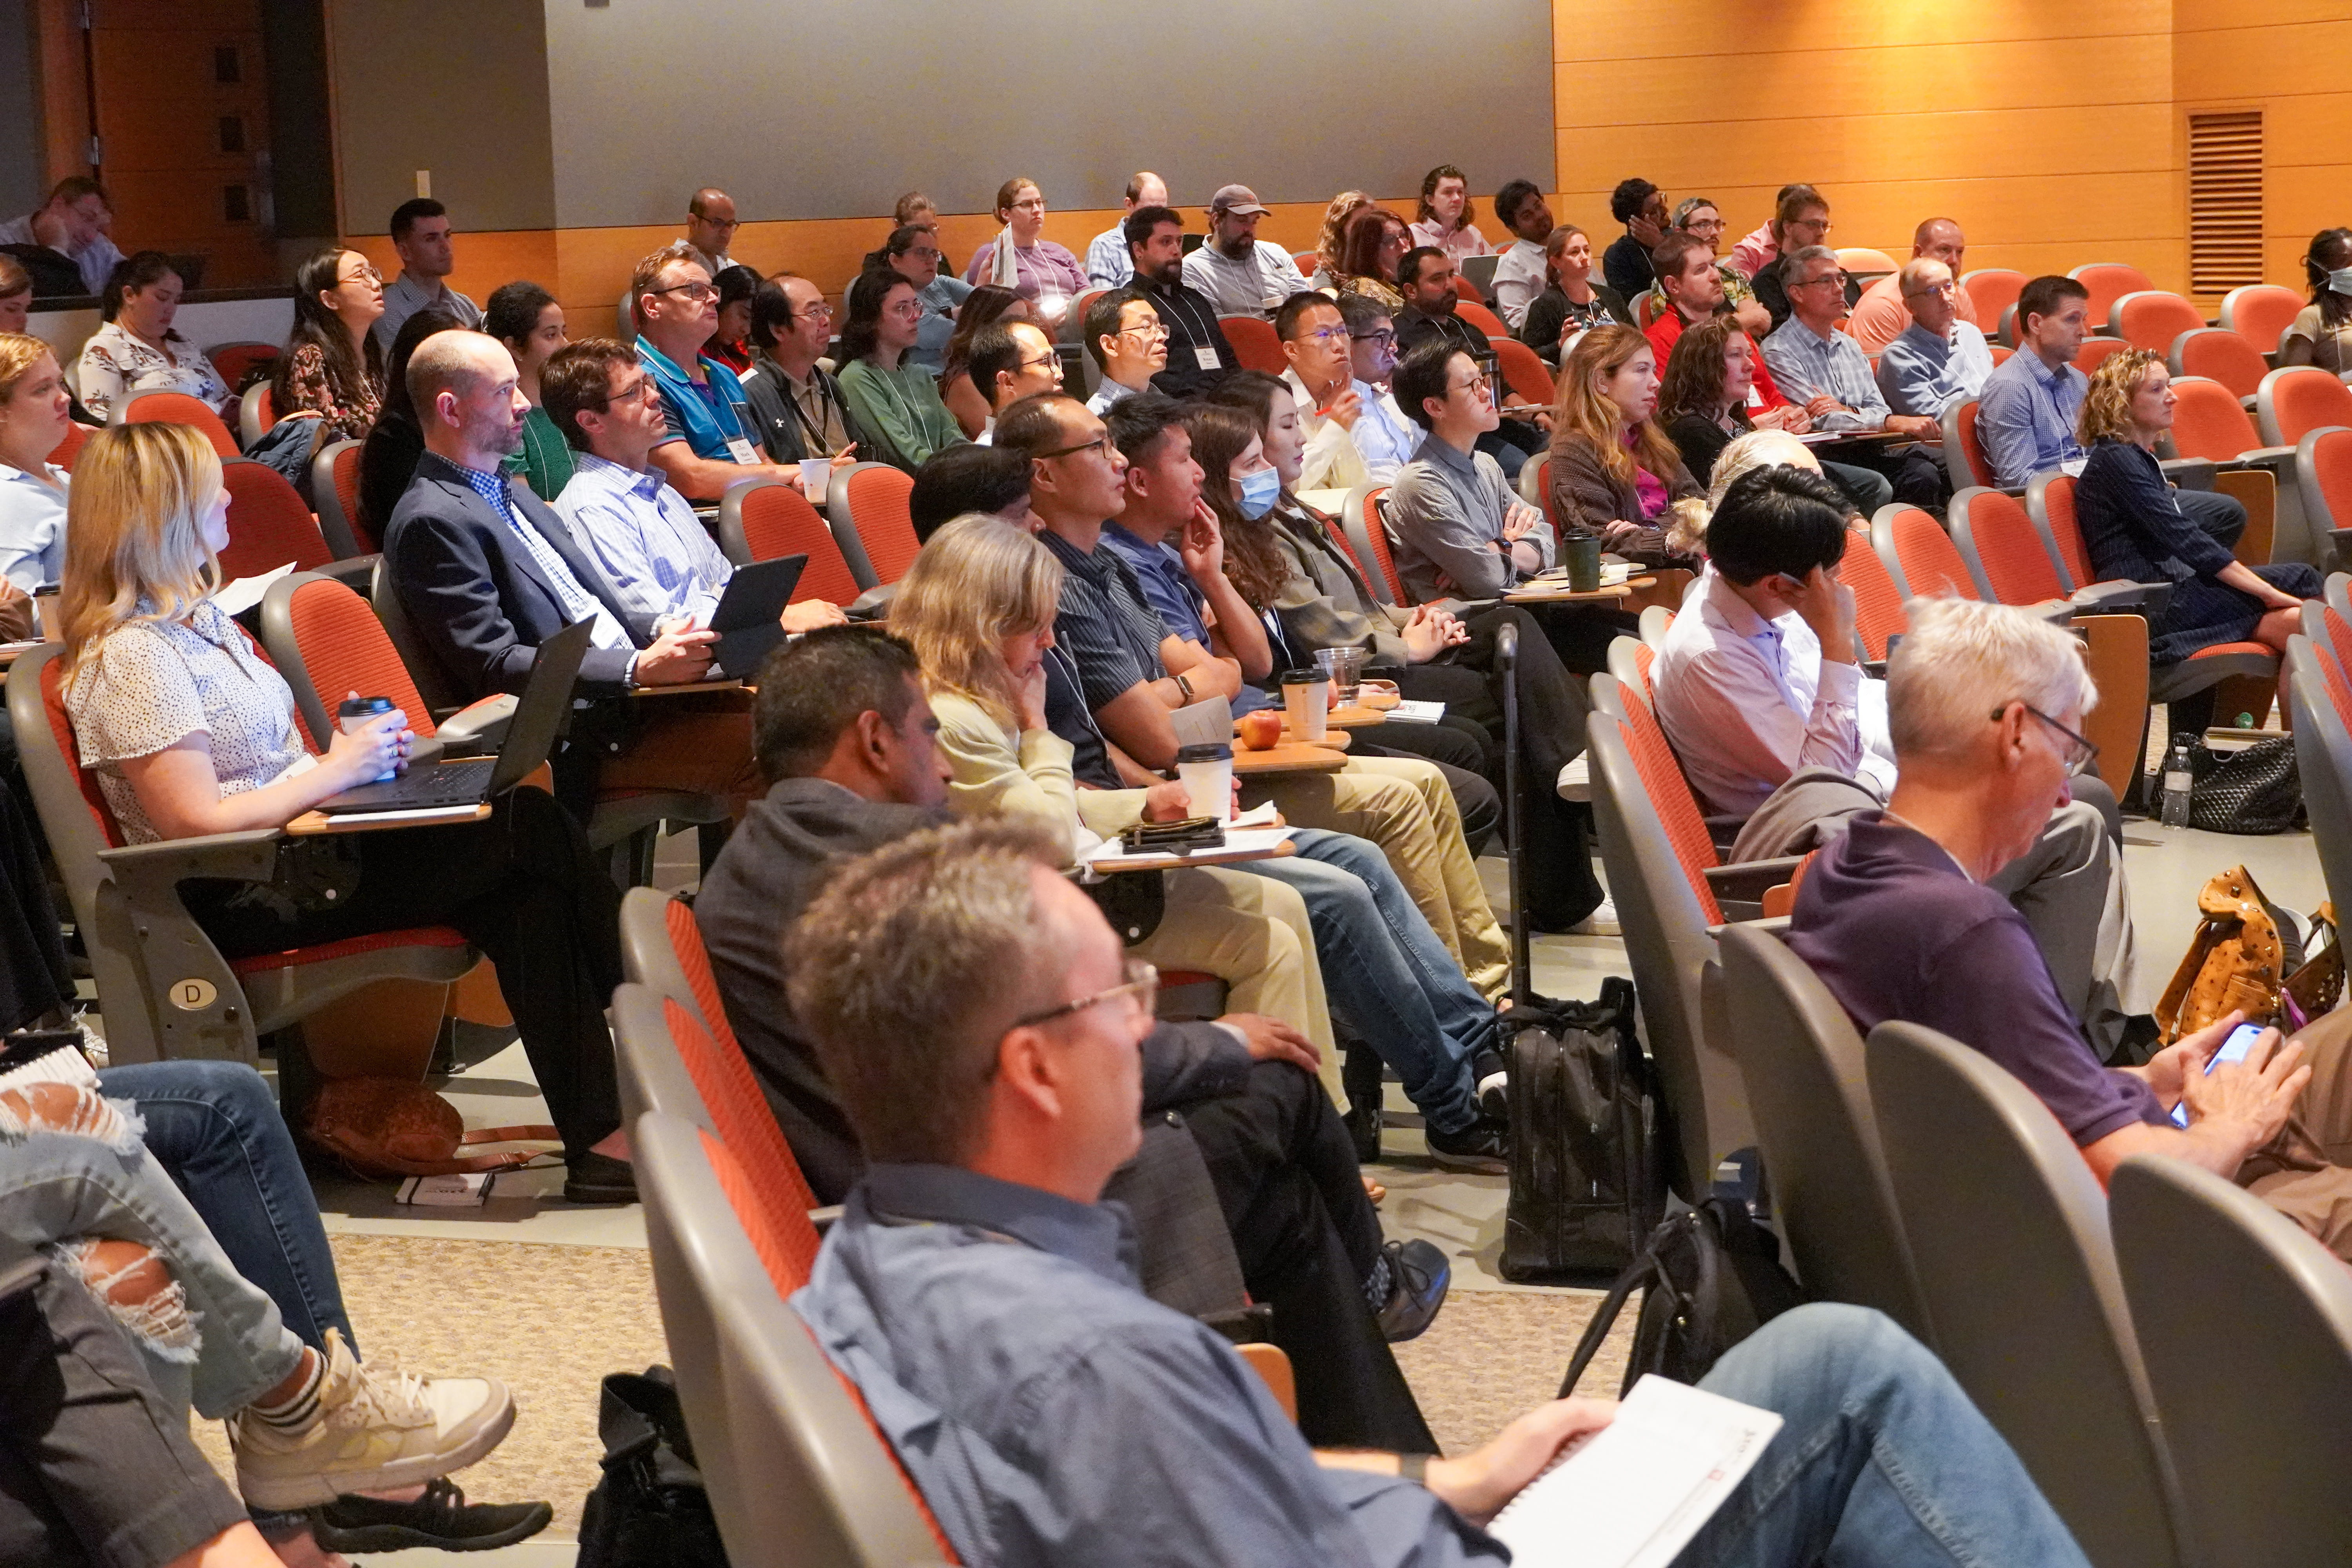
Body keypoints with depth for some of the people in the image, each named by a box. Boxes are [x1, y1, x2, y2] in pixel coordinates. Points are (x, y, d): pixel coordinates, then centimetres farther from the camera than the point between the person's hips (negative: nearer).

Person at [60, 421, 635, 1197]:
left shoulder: (196, 617, 15)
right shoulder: (131, 656, -15)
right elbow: (197, 821, -21)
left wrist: (357, 746, 3)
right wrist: (336, 770, -14)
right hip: (238, 903, -9)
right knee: (528, 830, -17)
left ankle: (601, 1129, -16)